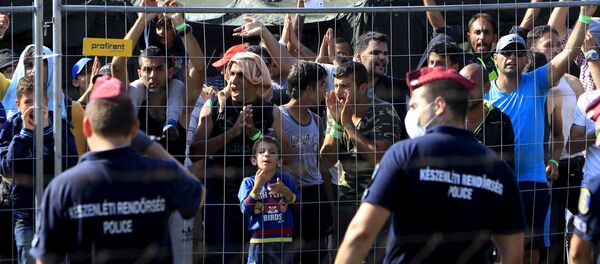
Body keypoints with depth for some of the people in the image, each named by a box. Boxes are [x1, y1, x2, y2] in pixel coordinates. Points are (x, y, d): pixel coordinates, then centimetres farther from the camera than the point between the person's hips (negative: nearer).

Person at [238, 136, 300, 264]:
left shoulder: (285, 179, 5)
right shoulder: (249, 182, 0)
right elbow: (245, 210, -11)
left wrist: (285, 191, -16)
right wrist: (257, 187, -20)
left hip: (283, 240, 2)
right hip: (259, 241, -2)